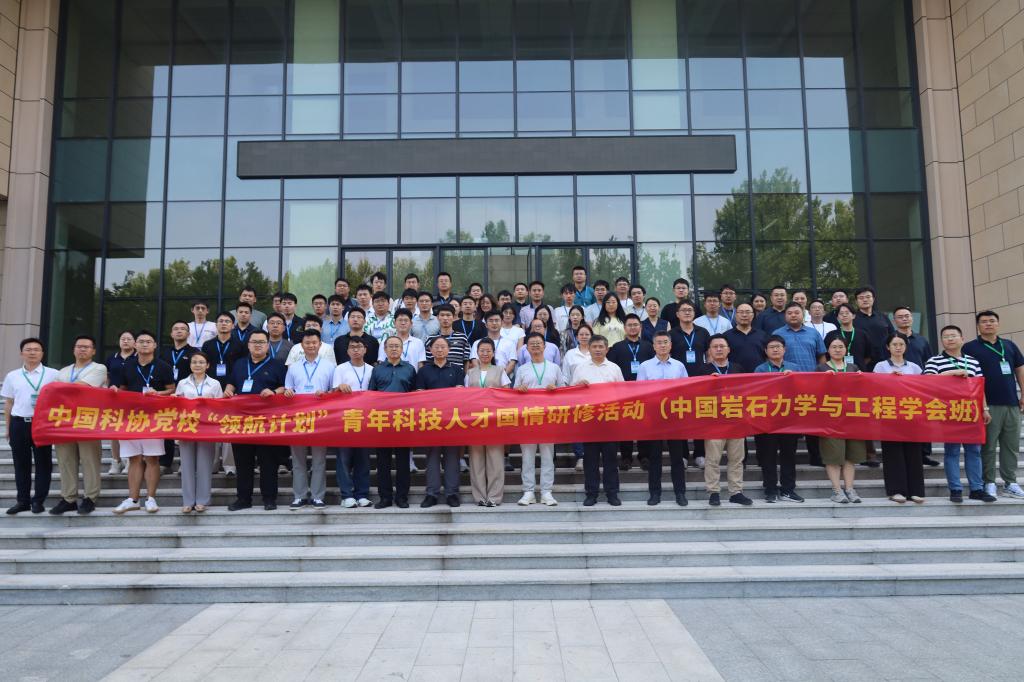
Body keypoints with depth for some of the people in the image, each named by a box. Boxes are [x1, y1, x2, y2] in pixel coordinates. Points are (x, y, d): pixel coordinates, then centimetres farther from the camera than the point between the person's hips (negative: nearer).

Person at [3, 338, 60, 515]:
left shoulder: (53, 374, 1)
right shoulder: (12, 376, 10)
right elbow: (8, 403, 14)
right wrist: (8, 428, 12)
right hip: (19, 424, 3)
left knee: (43, 463, 2)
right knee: (21, 463, 8)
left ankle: (39, 500, 11)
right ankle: (23, 500, 17)